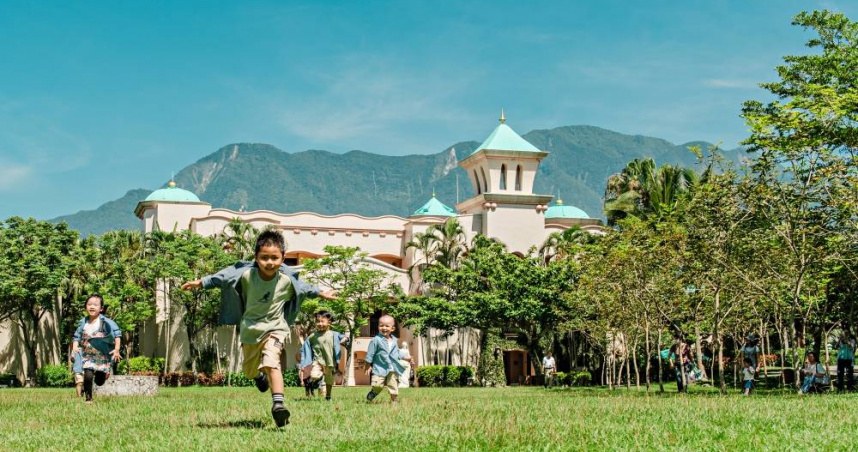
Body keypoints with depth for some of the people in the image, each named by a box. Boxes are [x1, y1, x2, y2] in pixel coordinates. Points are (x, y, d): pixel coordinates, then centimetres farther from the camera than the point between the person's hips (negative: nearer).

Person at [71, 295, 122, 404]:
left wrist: (117, 349, -15)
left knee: (100, 381, 5)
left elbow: (117, 334, -10)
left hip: (103, 357, -1)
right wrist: (74, 346, -9)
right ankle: (88, 398, -4)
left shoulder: (106, 322, -11)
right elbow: (76, 336, 9)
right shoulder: (83, 323, 0)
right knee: (88, 376, -18)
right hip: (87, 356, 1)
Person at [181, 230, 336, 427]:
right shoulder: (246, 274, -17)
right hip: (250, 329, 3)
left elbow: (304, 288, 6)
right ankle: (260, 376, 59)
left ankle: (278, 404, -36)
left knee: (271, 362, -28)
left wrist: (321, 294, 19)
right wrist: (200, 282, -3)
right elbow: (222, 277, -3)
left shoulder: (287, 279, -14)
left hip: (274, 328, -3)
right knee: (249, 370, 21)